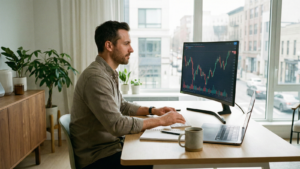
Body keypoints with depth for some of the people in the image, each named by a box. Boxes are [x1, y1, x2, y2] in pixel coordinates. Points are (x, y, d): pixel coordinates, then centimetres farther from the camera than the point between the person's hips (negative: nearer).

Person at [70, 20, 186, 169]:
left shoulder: (109, 73, 8)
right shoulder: (96, 77, -24)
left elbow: (122, 106, 20)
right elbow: (117, 125, -29)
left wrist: (152, 110, 7)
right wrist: (161, 120, -21)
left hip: (111, 145, 9)